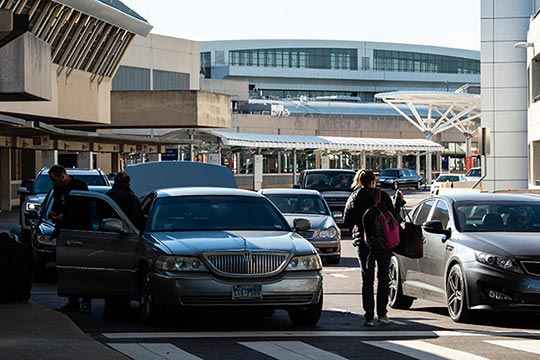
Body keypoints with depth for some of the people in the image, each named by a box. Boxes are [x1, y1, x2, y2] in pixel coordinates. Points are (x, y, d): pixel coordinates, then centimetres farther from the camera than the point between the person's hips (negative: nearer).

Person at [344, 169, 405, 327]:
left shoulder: (353, 198, 0)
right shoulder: (383, 196, -6)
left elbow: (348, 220, 2)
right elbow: (394, 217, -4)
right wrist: (399, 202, 12)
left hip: (363, 243, 1)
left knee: (367, 279, 6)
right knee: (383, 277, 11)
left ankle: (369, 316, -1)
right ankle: (382, 314, 8)